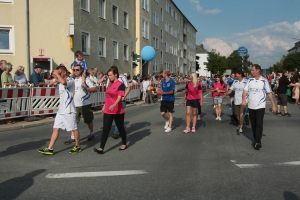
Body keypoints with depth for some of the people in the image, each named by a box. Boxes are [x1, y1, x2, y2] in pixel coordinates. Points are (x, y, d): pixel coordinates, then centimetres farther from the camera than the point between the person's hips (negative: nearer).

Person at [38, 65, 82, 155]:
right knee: (55, 129, 5)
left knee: (74, 129, 4)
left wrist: (56, 73, -20)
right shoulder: (60, 83, 17)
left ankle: (77, 146, 18)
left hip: (69, 111, -8)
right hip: (61, 110, 9)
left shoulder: (71, 80, -11)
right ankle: (50, 149, 7)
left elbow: (64, 82, -35)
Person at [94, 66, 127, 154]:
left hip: (118, 111, -6)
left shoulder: (120, 84, -12)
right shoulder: (109, 84, 11)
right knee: (105, 129, 0)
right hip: (107, 111, 6)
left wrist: (114, 105, -38)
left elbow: (120, 97, -23)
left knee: (120, 128, 11)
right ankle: (101, 148, -3)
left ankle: (124, 144, 30)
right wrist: (104, 106, 19)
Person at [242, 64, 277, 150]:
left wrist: (273, 105, 0)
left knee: (259, 124, -11)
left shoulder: (264, 81, -4)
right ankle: (255, 139, 25)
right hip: (251, 106, 4)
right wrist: (243, 99, -21)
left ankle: (258, 142, -11)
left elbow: (269, 93, 0)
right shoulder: (250, 80, 5)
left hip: (260, 106, -4)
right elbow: (245, 90, -2)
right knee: (253, 124, 11)